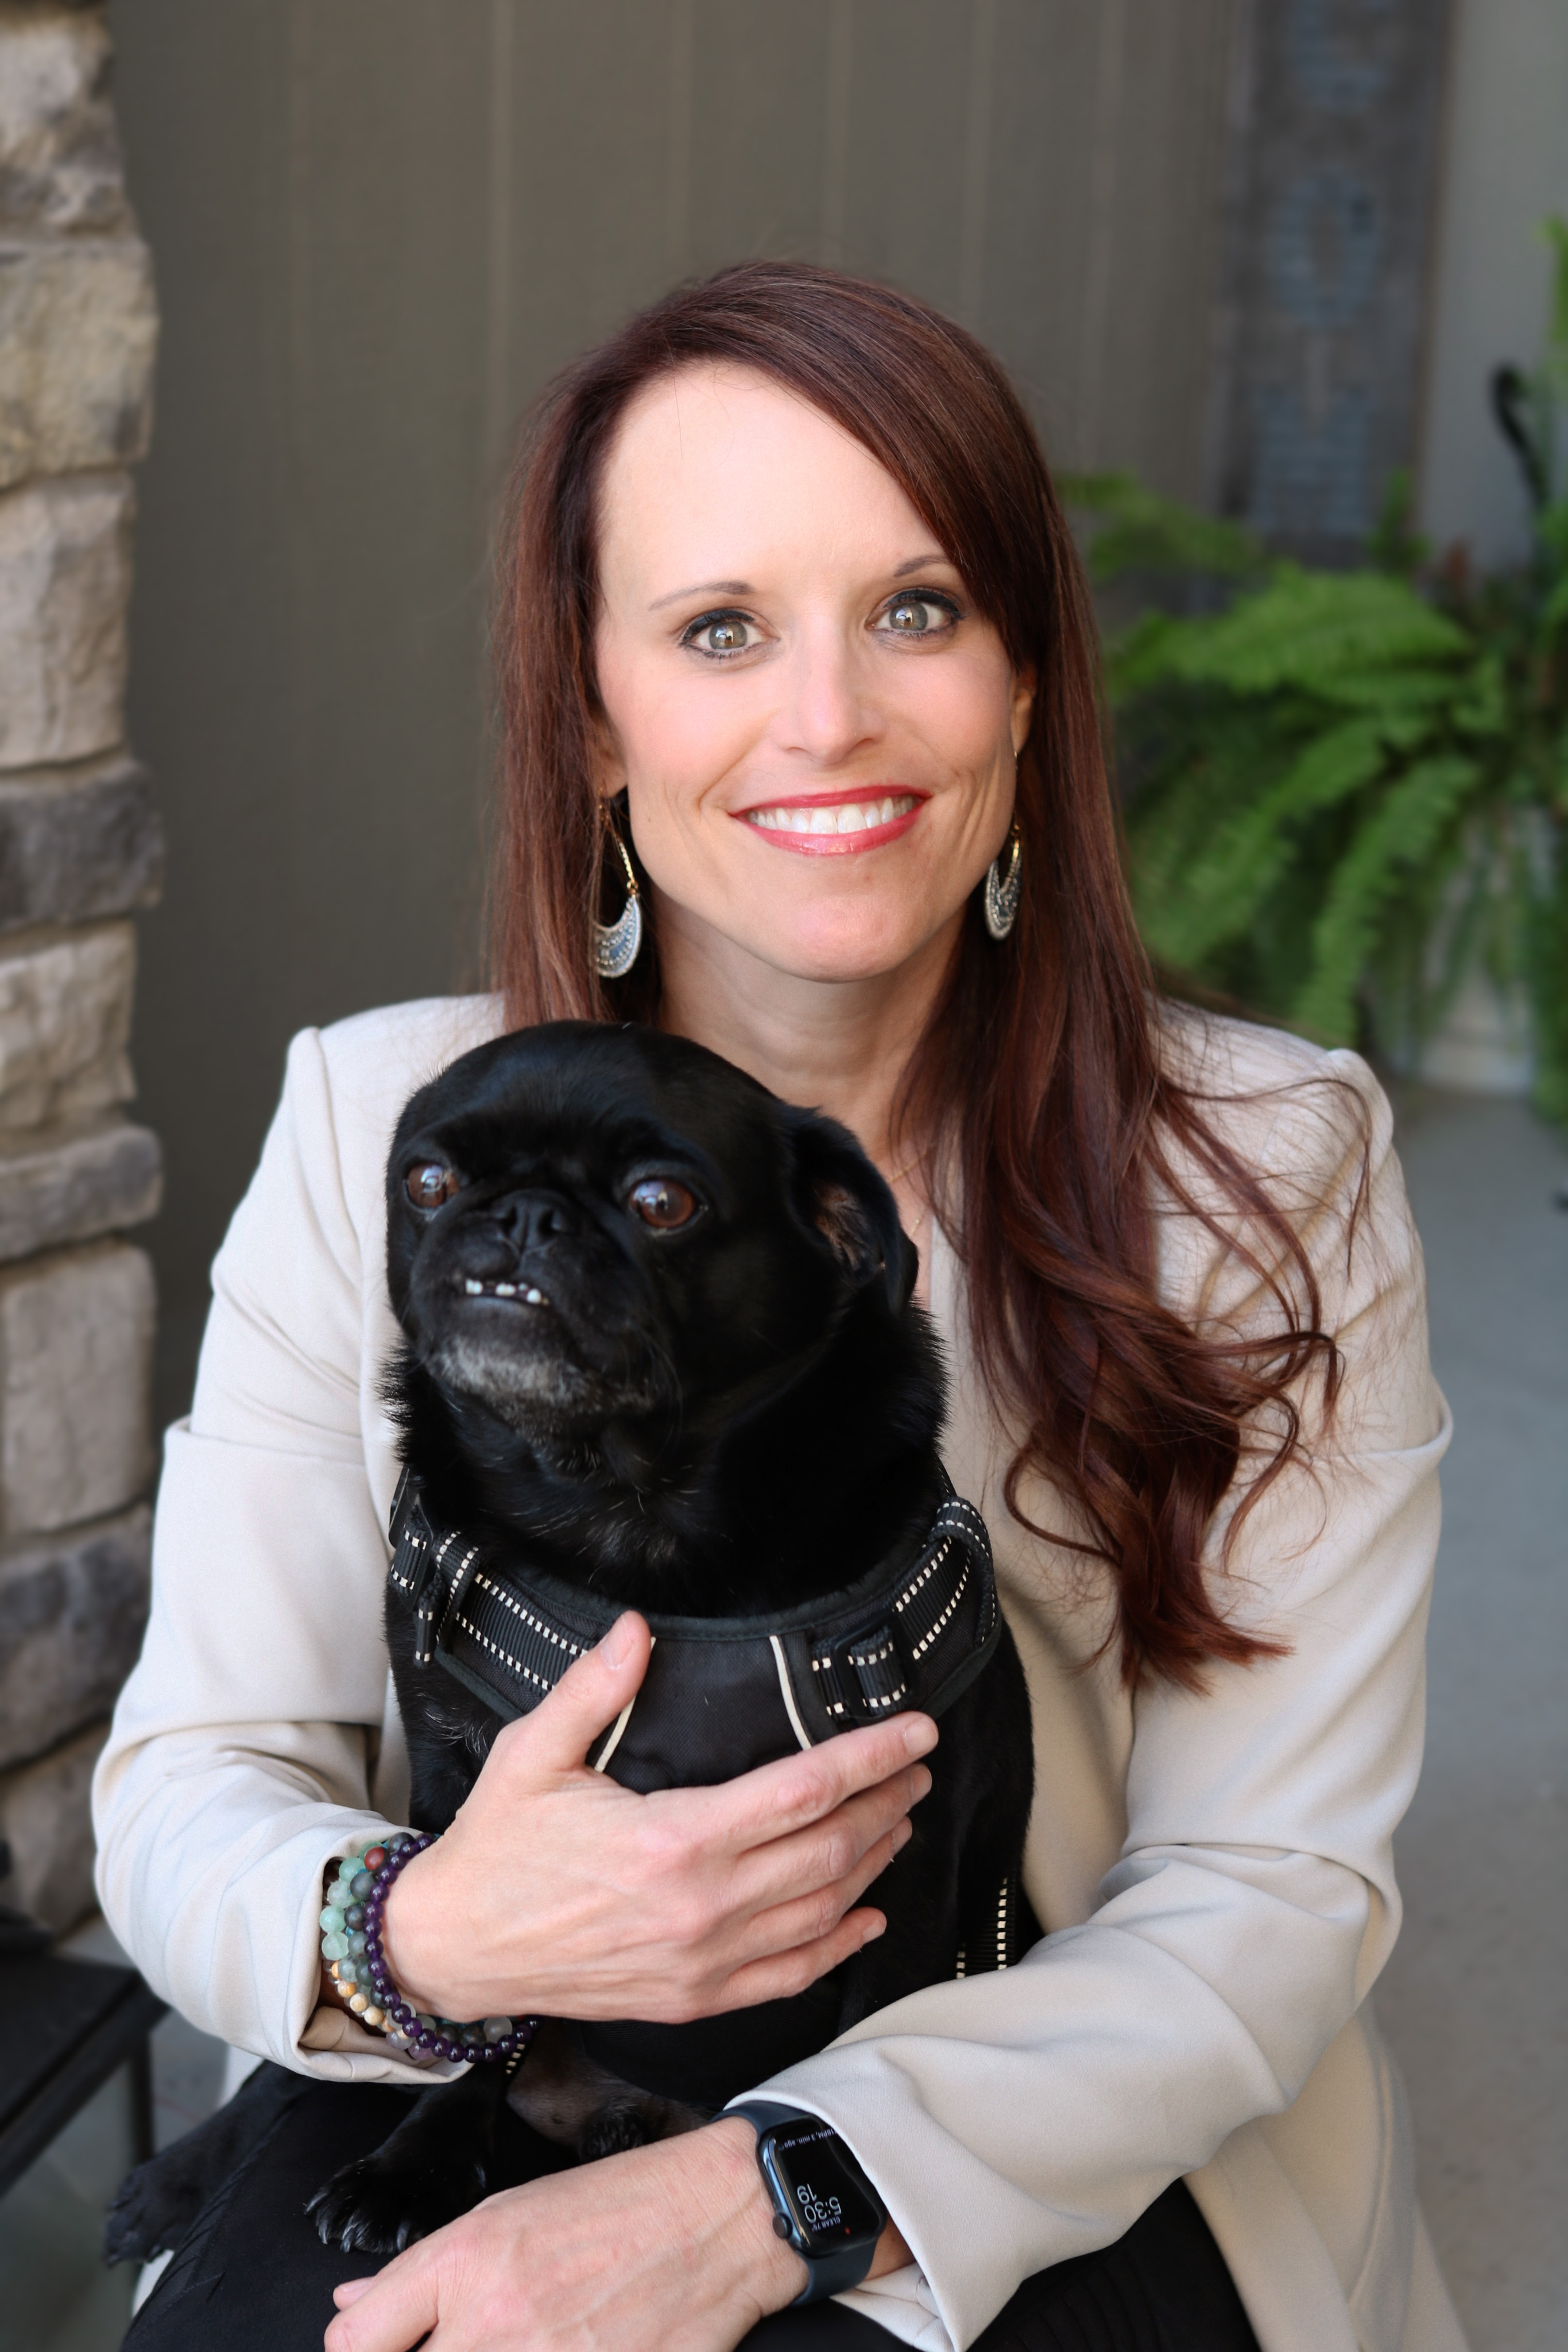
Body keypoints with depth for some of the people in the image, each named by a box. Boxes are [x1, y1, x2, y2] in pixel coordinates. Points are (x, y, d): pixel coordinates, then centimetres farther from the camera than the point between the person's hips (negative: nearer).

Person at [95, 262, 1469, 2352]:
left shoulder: (1274, 1171, -8)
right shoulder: (378, 1130, -3)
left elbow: (1274, 1889, -11)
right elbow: (189, 1788, -3)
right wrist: (408, 1934, -27)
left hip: (1063, 2159, -1)